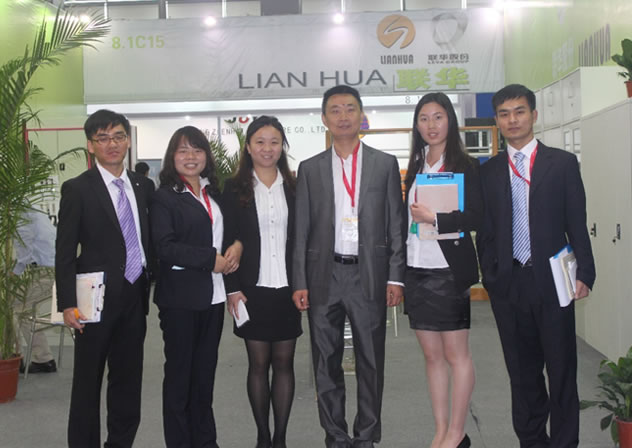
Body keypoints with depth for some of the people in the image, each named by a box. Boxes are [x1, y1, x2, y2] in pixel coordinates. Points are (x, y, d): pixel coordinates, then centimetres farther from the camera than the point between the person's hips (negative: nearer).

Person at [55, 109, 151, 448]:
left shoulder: (142, 185, 8)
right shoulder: (77, 189, -6)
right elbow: (64, 251, -8)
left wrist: (147, 290, 9)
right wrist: (67, 304, -14)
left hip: (135, 297, 5)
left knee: (128, 380, 14)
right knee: (88, 381, 7)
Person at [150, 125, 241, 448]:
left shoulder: (214, 194, 12)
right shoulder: (164, 197, -6)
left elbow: (229, 229, 21)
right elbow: (164, 246, -15)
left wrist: (235, 248, -2)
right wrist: (211, 259, -18)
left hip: (213, 295, 6)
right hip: (180, 297, -5)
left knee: (205, 371, 13)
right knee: (179, 371, 6)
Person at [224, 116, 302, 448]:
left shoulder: (294, 188, 7)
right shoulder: (234, 189, 2)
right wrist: (233, 288, -8)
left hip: (287, 288, 2)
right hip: (252, 290, -1)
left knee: (284, 362, 6)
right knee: (258, 363, 6)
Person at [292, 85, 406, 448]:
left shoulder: (385, 164, 5)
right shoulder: (310, 169, 8)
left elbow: (396, 224, 3)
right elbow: (301, 229, 6)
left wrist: (396, 277, -4)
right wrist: (299, 282, 0)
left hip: (370, 275, -1)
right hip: (324, 275, 1)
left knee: (371, 361, 6)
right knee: (327, 363, 8)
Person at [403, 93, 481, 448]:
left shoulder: (465, 166, -4)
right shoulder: (415, 167, 14)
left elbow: (476, 216, -10)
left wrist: (434, 217, -17)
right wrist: (399, 271, 12)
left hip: (448, 269, -6)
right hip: (417, 270, 6)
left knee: (456, 354, 3)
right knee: (432, 355, 11)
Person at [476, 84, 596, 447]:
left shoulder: (563, 163, 3)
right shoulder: (488, 171, 9)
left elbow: (577, 224, 0)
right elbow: (484, 230, 10)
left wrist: (584, 274, -6)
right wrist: (489, 274, 2)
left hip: (551, 281, -2)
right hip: (508, 283, 2)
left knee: (561, 371, 4)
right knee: (522, 372, 12)